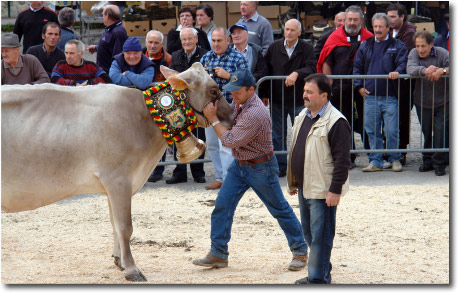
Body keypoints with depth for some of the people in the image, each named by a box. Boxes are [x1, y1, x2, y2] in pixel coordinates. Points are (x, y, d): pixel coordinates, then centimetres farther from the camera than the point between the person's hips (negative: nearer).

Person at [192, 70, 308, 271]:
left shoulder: (255, 113, -30)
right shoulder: (240, 102, -1)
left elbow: (230, 141, -27)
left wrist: (213, 119, -21)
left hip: (260, 168, -9)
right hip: (239, 164, 9)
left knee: (280, 209, 4)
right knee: (222, 205, 0)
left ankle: (300, 251, 17)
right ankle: (218, 254, 5)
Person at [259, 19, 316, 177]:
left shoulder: (306, 49, -3)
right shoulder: (274, 47, 5)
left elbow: (311, 68, -14)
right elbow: (266, 71, 9)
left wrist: (297, 74, -31)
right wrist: (264, 94, 7)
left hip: (298, 100, -3)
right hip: (277, 100, 3)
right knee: (277, 135, 7)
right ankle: (280, 167, 15)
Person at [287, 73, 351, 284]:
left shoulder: (336, 122, -16)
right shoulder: (303, 116, 12)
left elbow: (342, 159, -18)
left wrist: (335, 189, -20)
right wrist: (292, 182, 22)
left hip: (323, 191, -9)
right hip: (304, 188, 9)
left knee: (320, 235, -4)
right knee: (309, 233, 17)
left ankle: (317, 278, 2)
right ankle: (322, 272, 29)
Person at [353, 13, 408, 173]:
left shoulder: (397, 46, 6)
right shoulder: (365, 46, 14)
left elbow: (403, 63, -3)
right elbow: (357, 67, 16)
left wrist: (397, 72, -25)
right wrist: (359, 86, 4)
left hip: (390, 96, -3)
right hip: (370, 95, 3)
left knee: (392, 131, -3)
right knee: (372, 131, 5)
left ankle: (394, 159, 12)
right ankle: (375, 161, 11)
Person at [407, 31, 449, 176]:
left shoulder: (442, 53, -8)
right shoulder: (414, 53, -2)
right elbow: (411, 69, -21)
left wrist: (442, 70, -37)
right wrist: (425, 71, -40)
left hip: (442, 102, -2)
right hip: (422, 102, 2)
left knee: (441, 131, -6)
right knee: (426, 132, 9)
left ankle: (439, 163, 3)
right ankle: (427, 161, 23)